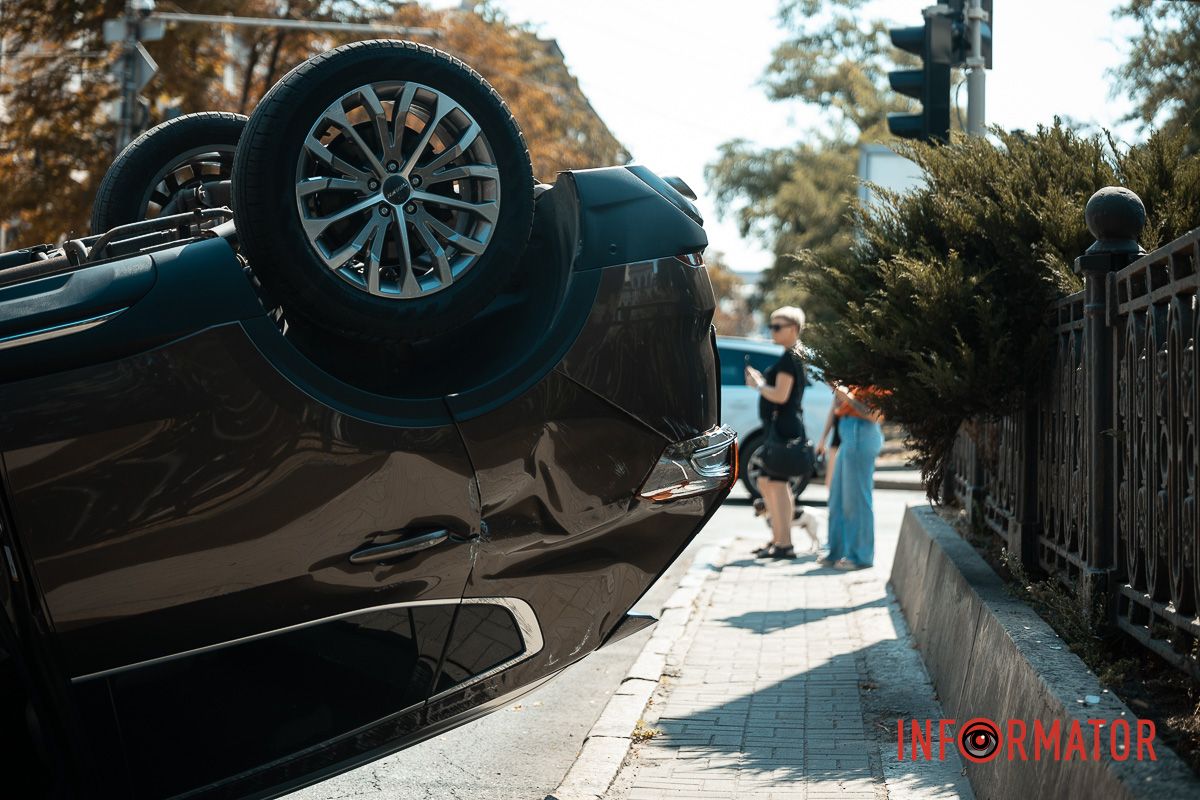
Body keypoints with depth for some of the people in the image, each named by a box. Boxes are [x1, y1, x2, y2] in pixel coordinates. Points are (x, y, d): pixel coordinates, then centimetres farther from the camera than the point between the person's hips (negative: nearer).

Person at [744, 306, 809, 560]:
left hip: (783, 426, -11)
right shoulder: (794, 357, 18)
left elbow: (781, 395, -21)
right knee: (766, 482, 16)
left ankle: (785, 544, -9)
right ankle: (778, 539, 23)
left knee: (777, 483, -10)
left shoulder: (790, 358, -14)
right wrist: (760, 381, 10)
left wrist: (758, 385, -7)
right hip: (780, 427, 11)